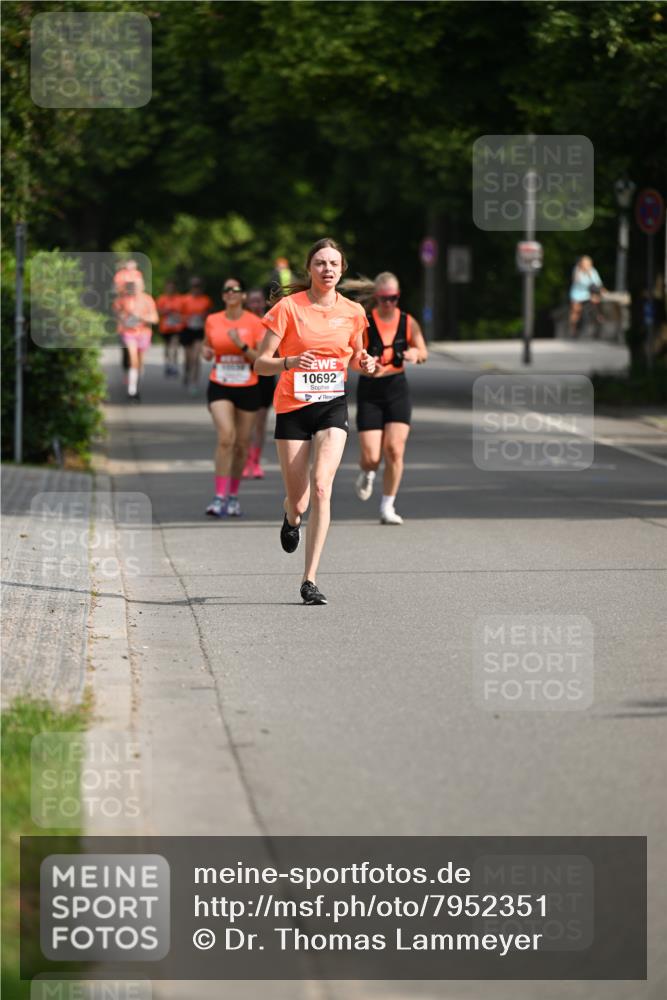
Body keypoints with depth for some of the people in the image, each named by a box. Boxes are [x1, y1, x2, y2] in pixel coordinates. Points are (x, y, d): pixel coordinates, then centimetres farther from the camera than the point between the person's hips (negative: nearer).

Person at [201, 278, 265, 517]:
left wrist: (242, 346, -21)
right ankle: (219, 496, -19)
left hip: (247, 389, 0)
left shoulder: (254, 323, -4)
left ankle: (233, 495, 26)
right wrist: (206, 352, -4)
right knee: (226, 436, -20)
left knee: (241, 444, 8)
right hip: (220, 387, 0)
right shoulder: (212, 321, 3)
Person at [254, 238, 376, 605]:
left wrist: (364, 363, -4)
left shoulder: (352, 312, 3)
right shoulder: (288, 306, -7)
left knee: (321, 486, -19)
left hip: (332, 407, 1)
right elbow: (261, 364, -8)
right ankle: (291, 516, 47)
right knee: (298, 502, 5)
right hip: (292, 407, -1)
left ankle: (310, 579, -16)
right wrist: (290, 362, -28)